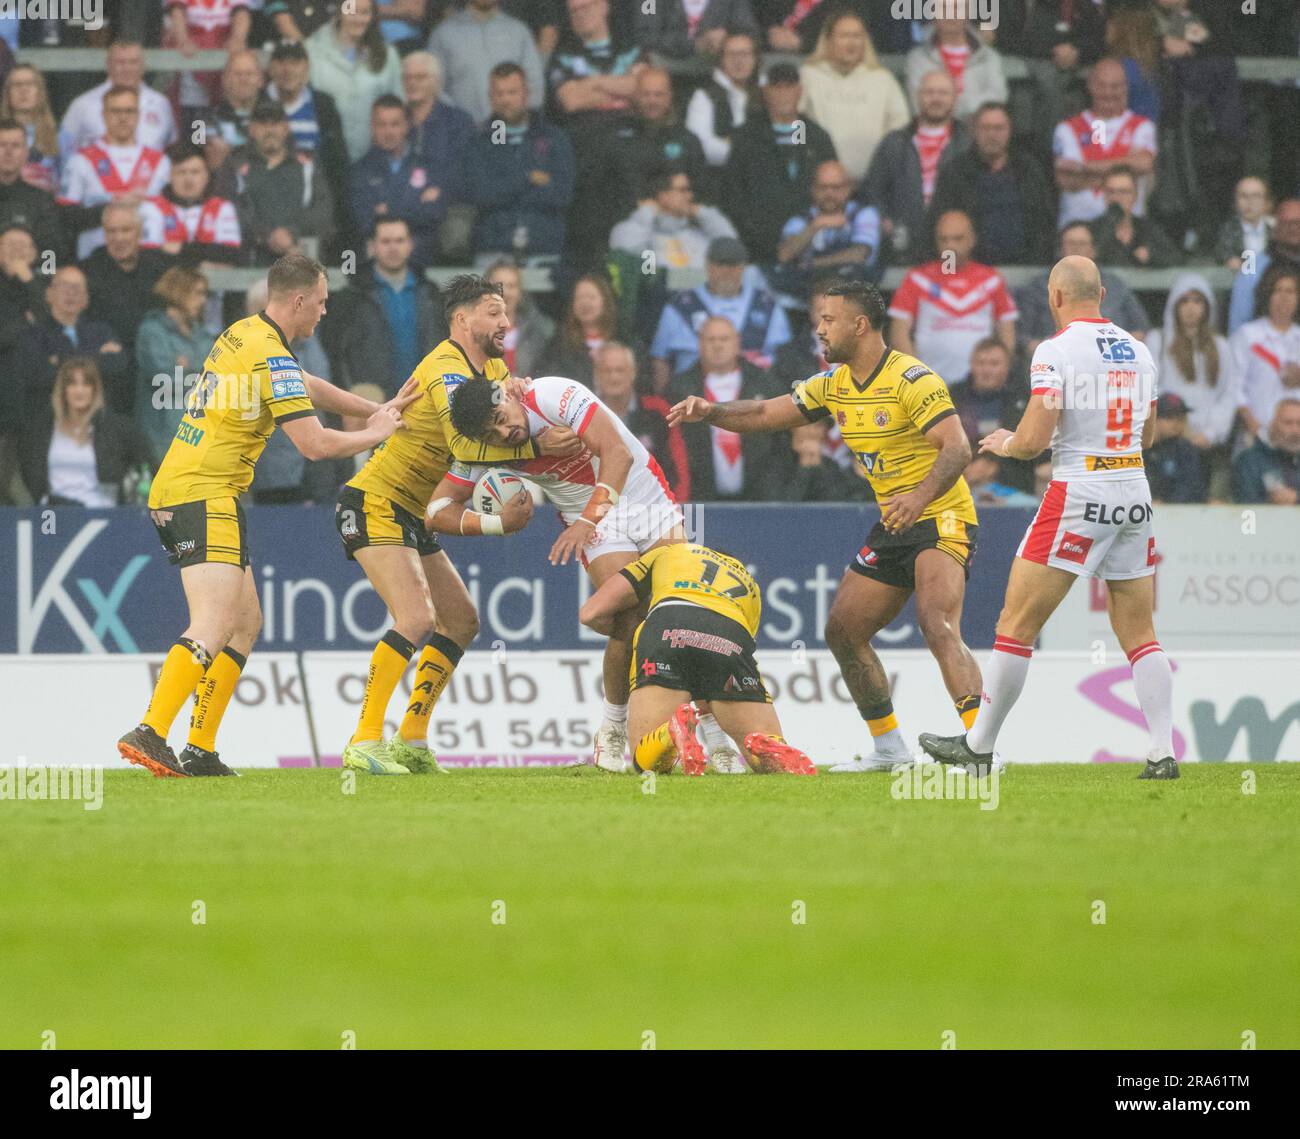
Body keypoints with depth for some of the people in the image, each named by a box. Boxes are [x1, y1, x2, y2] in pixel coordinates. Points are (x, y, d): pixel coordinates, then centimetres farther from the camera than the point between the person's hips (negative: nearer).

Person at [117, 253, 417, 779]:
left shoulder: (240, 336, 16)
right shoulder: (272, 357, -14)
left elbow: (308, 387, 32)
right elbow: (315, 443, -15)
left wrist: (378, 410, 28)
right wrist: (375, 433, 3)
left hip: (173, 492, 10)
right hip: (204, 496, -10)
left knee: (245, 622, 14)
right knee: (213, 627, -20)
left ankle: (200, 752, 10)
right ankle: (149, 733, -34)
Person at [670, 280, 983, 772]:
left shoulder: (911, 380, -18)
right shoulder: (834, 384, 8)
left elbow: (957, 448, -26)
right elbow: (767, 414, 14)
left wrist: (921, 496, -43)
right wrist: (710, 412, -3)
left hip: (940, 517, -9)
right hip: (893, 528, 9)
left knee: (937, 623, -28)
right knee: (843, 630, 9)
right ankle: (888, 748, 19)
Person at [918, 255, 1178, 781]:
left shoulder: (1056, 351, -10)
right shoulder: (1138, 351, 10)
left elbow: (1034, 439, -15)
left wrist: (1004, 443, 6)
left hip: (1079, 495, -6)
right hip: (1135, 493, 6)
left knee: (1017, 624, 2)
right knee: (1138, 634, 9)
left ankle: (979, 746, 7)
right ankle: (1163, 752, 0)